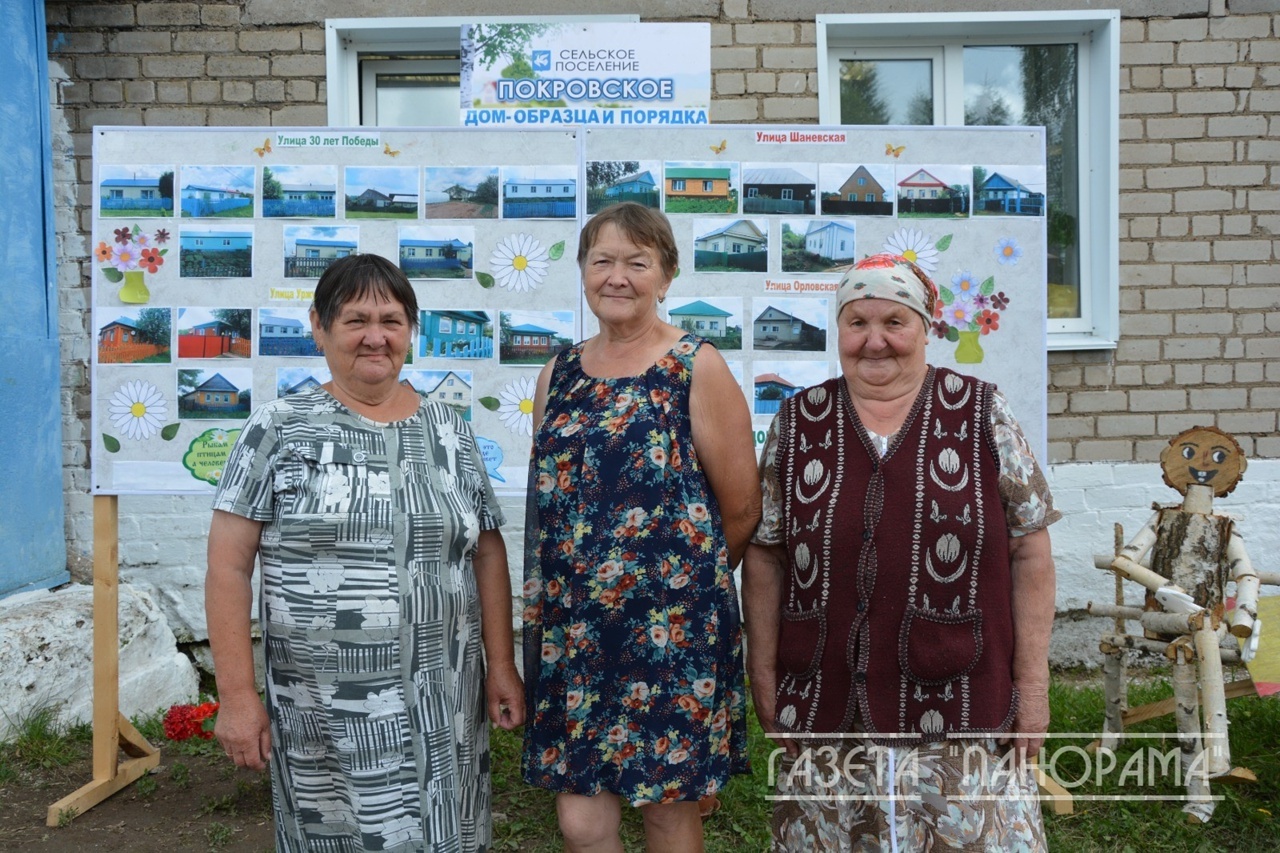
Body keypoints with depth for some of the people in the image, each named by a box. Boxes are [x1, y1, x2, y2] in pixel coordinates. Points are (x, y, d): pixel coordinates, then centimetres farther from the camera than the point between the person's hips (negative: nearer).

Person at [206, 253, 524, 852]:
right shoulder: (279, 428, -3)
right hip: (321, 710, -2)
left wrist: (501, 664, 5)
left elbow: (486, 554, 9)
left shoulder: (450, 432, 7)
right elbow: (228, 566, -4)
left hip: (443, 704, 3)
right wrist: (237, 695, -8)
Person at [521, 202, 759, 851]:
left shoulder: (697, 368, -7)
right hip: (570, 628, 4)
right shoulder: (558, 374, 8)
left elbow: (741, 508, -4)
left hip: (669, 628, -4)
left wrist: (687, 576, 8)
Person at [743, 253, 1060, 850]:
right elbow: (765, 558, 5)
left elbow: (1029, 553, 0)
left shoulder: (981, 414, 0)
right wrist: (764, 679, 2)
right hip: (826, 709, 2)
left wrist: (1032, 683, -3)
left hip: (961, 711, -1)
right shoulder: (797, 424, 4)